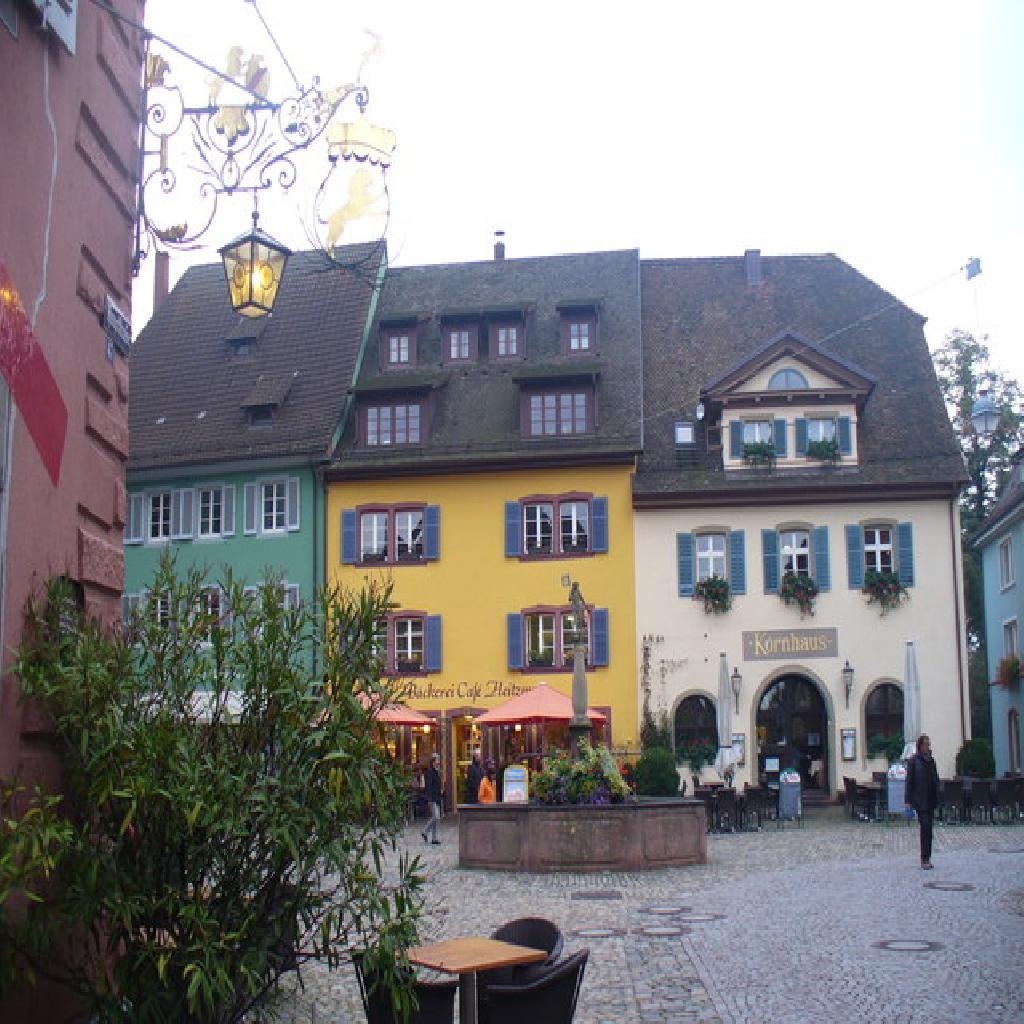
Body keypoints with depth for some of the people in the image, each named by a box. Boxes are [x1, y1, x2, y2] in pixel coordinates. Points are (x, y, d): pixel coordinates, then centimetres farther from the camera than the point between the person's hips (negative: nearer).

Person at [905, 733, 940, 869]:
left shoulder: (931, 760, 12)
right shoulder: (913, 761, -6)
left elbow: (935, 780, 17)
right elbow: (909, 781, -7)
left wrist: (936, 798, 12)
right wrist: (908, 801, -10)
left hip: (931, 799, 6)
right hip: (920, 799, -6)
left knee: (928, 828, 8)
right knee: (925, 827, -13)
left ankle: (926, 858, 14)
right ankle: (925, 859, -11)